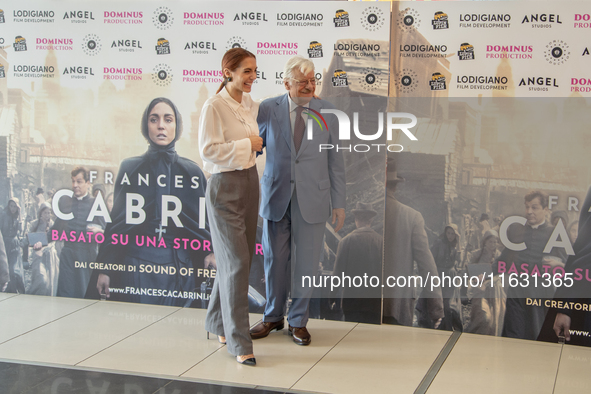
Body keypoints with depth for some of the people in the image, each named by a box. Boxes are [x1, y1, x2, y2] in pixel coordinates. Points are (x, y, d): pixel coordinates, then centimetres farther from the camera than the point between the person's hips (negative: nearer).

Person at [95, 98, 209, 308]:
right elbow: (116, 221, 6)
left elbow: (203, 223, 8)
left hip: (178, 271, 1)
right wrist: (104, 269, 2)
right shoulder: (130, 168, 6)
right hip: (135, 268, 0)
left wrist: (209, 254, -9)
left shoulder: (192, 172, 7)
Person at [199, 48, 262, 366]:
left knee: (237, 259, 14)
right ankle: (238, 342, -2)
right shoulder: (214, 106, -13)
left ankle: (219, 322, 32)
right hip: (225, 187, -8)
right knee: (236, 262, -9)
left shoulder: (251, 104, 10)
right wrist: (247, 144, -14)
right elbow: (208, 149, -18)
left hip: (250, 183, 8)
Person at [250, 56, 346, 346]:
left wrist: (339, 203, 1)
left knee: (306, 263, 6)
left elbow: (335, 161, 3)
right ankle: (273, 317, 28)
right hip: (276, 198, 1)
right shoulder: (268, 109, 0)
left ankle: (298, 321, 22)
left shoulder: (327, 112, 1)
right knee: (275, 260, 11)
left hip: (312, 200, 0)